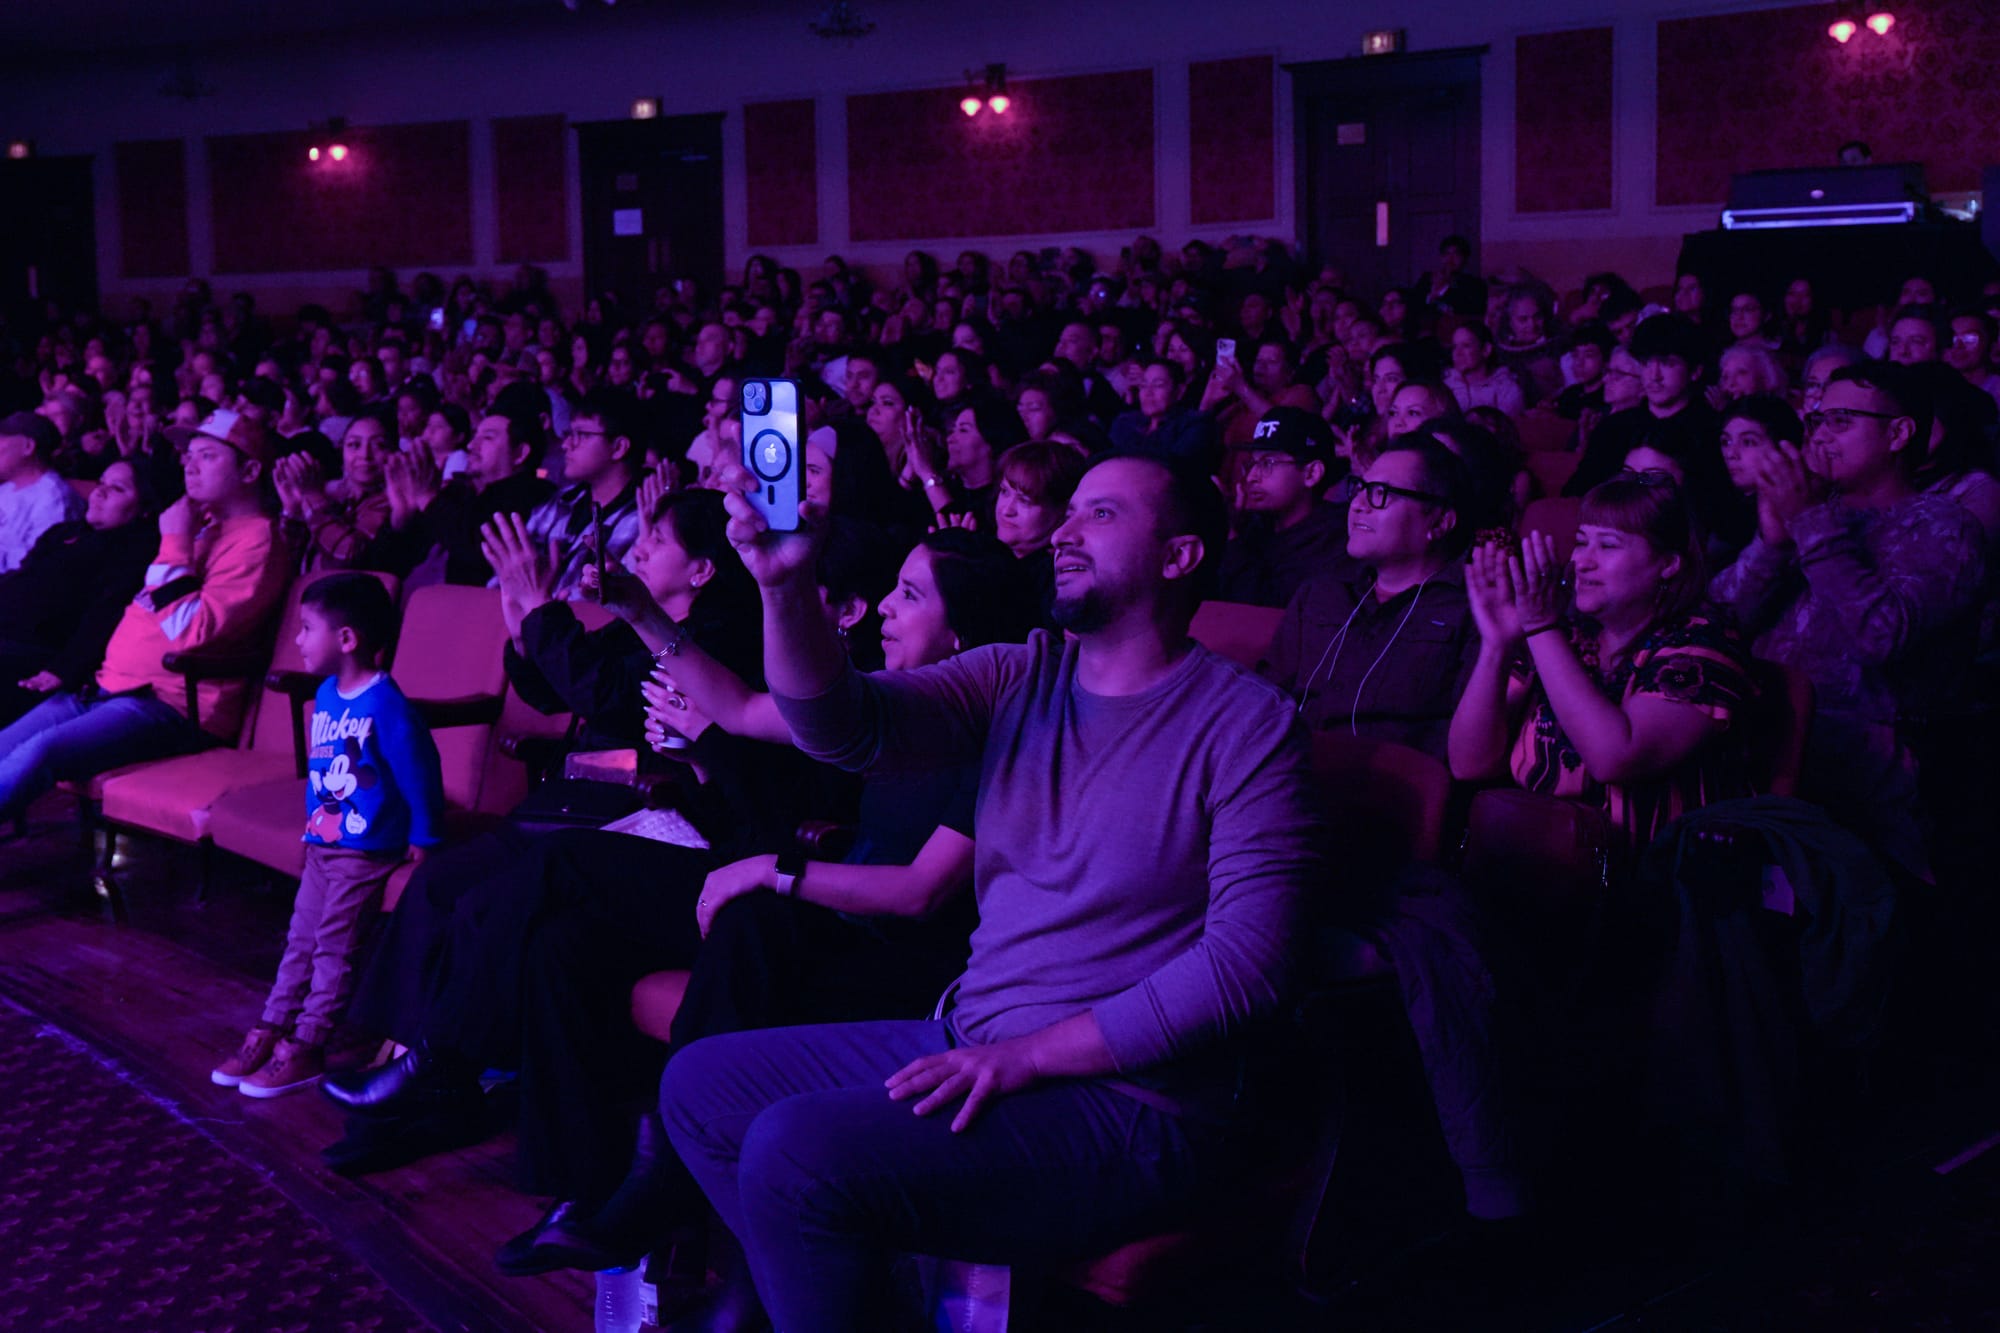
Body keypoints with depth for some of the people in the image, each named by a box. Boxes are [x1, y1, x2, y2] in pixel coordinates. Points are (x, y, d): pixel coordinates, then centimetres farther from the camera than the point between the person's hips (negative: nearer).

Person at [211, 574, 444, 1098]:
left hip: (366, 850, -8)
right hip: (321, 842, 8)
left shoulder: (386, 705, -20)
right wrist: (314, 821, 15)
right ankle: (268, 1033, 16)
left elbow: (419, 773, -17)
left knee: (333, 947, -3)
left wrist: (423, 838, -14)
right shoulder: (326, 694, 7)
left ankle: (305, 1050, 3)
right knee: (300, 941, 11)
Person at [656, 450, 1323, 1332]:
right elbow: (843, 727, -9)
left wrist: (1027, 1056, -20)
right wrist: (786, 586, -27)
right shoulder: (1018, 678, 7)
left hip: (1123, 1099, -7)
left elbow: (1248, 961, -18)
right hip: (971, 1043, 7)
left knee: (795, 1153, -23)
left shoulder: (1247, 724, -11)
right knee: (699, 1086, 9)